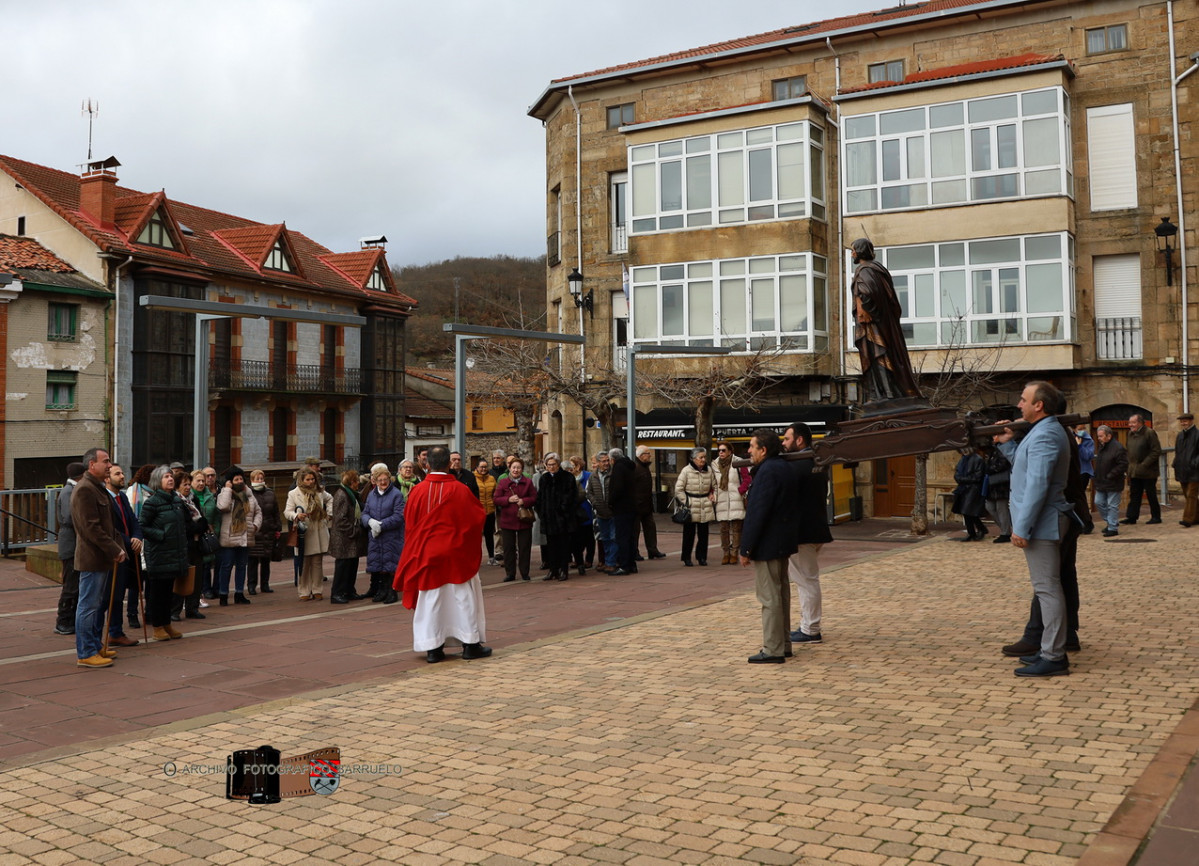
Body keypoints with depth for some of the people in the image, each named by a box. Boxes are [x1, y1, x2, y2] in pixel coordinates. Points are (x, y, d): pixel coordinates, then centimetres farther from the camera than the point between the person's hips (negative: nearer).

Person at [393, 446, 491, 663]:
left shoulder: (418, 491, -7)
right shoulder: (459, 490, -12)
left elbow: (409, 519, 4)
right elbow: (477, 517, -2)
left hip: (426, 554, 2)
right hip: (456, 555, -2)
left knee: (430, 600, 8)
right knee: (463, 597, 8)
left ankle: (433, 648, 9)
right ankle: (470, 644, 13)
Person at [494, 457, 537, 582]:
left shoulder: (528, 482, 6)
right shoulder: (502, 482, 4)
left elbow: (534, 498, 1)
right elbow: (496, 499, -1)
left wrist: (524, 501, -16)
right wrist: (509, 500, -16)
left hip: (524, 520, 0)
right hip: (507, 520, 0)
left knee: (524, 547, 3)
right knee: (509, 548, 3)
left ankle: (524, 572, 13)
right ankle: (510, 573, 11)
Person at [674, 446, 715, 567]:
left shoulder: (709, 470, 7)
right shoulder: (686, 470, -7)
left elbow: (714, 487, 20)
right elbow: (678, 488, -6)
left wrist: (712, 497, 5)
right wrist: (686, 502, -8)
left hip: (705, 507, 4)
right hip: (691, 507, -4)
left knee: (703, 533, 7)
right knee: (689, 533, 0)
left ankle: (701, 557, 17)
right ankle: (686, 558, 10)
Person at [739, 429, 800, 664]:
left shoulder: (768, 472, -19)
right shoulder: (784, 468, 13)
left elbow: (757, 513, -22)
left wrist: (745, 549, -18)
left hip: (767, 545, -10)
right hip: (783, 542, 11)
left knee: (770, 598, -5)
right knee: (781, 594, 16)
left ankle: (773, 650, -1)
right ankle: (783, 644, 25)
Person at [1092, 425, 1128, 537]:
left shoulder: (1118, 448, -17)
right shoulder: (1101, 446, 10)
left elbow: (1123, 465, -20)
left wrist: (1110, 476, -20)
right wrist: (1097, 476, 11)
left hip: (1113, 484, -9)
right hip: (1101, 482, 9)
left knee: (1112, 506, -2)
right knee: (1099, 503, 13)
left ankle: (1113, 528, 5)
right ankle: (1110, 523, 28)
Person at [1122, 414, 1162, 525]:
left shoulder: (1150, 433, -11)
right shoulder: (1131, 434, 11)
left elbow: (1156, 451, -14)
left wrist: (1144, 464, -18)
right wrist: (1130, 464, 9)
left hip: (1147, 471, -7)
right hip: (1134, 472, 7)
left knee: (1151, 494, 2)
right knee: (1134, 495, 8)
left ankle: (1156, 517, 12)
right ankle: (1131, 517, 10)